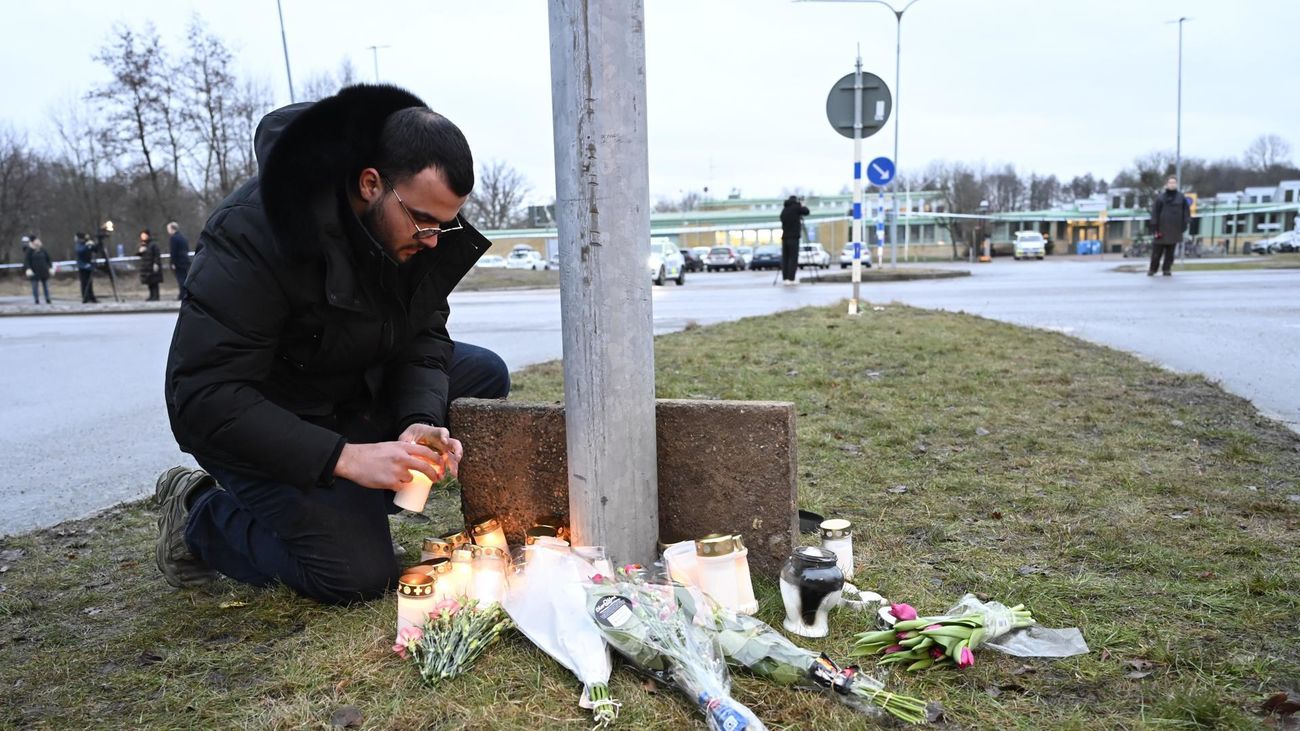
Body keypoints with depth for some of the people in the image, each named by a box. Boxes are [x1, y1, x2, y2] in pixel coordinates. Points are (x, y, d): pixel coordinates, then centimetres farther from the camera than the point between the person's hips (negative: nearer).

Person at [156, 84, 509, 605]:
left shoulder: (418, 229, -11)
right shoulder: (255, 230, -32)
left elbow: (425, 334, -5)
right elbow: (205, 396, -33)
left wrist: (420, 422, -25)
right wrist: (346, 457, -39)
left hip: (355, 386, 8)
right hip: (247, 420, -7)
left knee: (484, 375, -5)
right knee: (360, 576, -16)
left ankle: (347, 505, 2)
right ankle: (200, 515, 8)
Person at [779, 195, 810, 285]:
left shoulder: (784, 210, 17)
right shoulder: (796, 207, -2)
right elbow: (806, 211, 1)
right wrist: (803, 206, 20)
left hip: (784, 237, 6)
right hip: (793, 237, -6)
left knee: (785, 258, 6)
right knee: (793, 258, -6)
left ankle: (785, 279, 4)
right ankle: (791, 279, -12)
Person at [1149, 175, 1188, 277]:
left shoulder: (1181, 198, 5)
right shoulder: (1160, 197, -3)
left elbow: (1186, 213, 9)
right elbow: (1155, 214, -3)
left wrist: (1183, 226, 0)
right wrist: (1155, 228, -8)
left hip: (1174, 230, 2)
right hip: (1162, 229, -2)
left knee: (1170, 252, 5)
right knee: (1157, 251, 1)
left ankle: (1166, 269, 13)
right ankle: (1152, 269, 12)